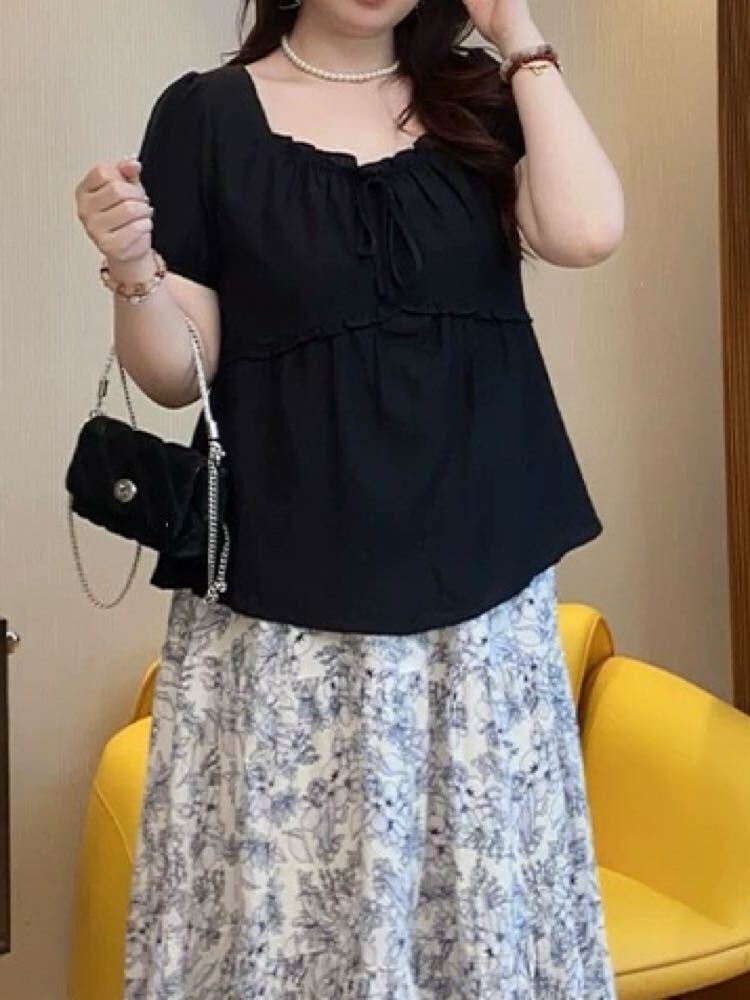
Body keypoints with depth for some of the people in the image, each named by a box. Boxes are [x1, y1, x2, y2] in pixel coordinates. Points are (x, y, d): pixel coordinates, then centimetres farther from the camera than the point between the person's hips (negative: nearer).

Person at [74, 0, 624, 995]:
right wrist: (131, 269, -19)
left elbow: (586, 231, -10)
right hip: (287, 580, -2)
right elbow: (180, 374, 0)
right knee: (285, 878, -1)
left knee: (486, 875, 7)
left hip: (475, 563, 3)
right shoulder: (208, 112, 2)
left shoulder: (481, 99, 10)